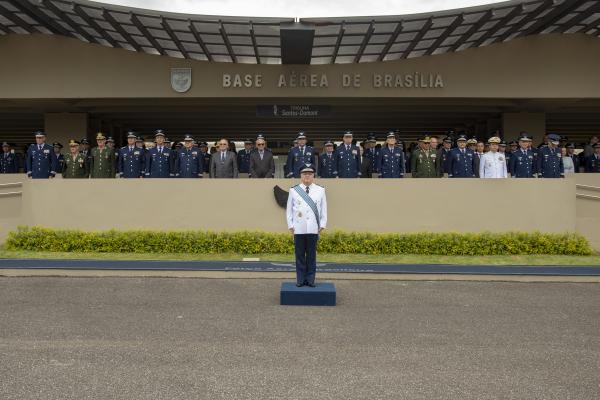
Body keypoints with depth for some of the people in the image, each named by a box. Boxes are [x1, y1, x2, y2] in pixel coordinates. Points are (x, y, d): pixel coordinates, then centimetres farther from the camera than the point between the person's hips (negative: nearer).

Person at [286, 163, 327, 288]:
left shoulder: (320, 190, 7)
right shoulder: (293, 190, 5)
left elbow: (324, 209, 8)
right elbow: (289, 209, 7)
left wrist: (322, 225, 2)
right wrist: (290, 225, 1)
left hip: (313, 229, 0)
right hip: (298, 229, 0)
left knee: (311, 255, 5)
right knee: (300, 255, 4)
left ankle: (310, 279, 12)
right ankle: (300, 279, 11)